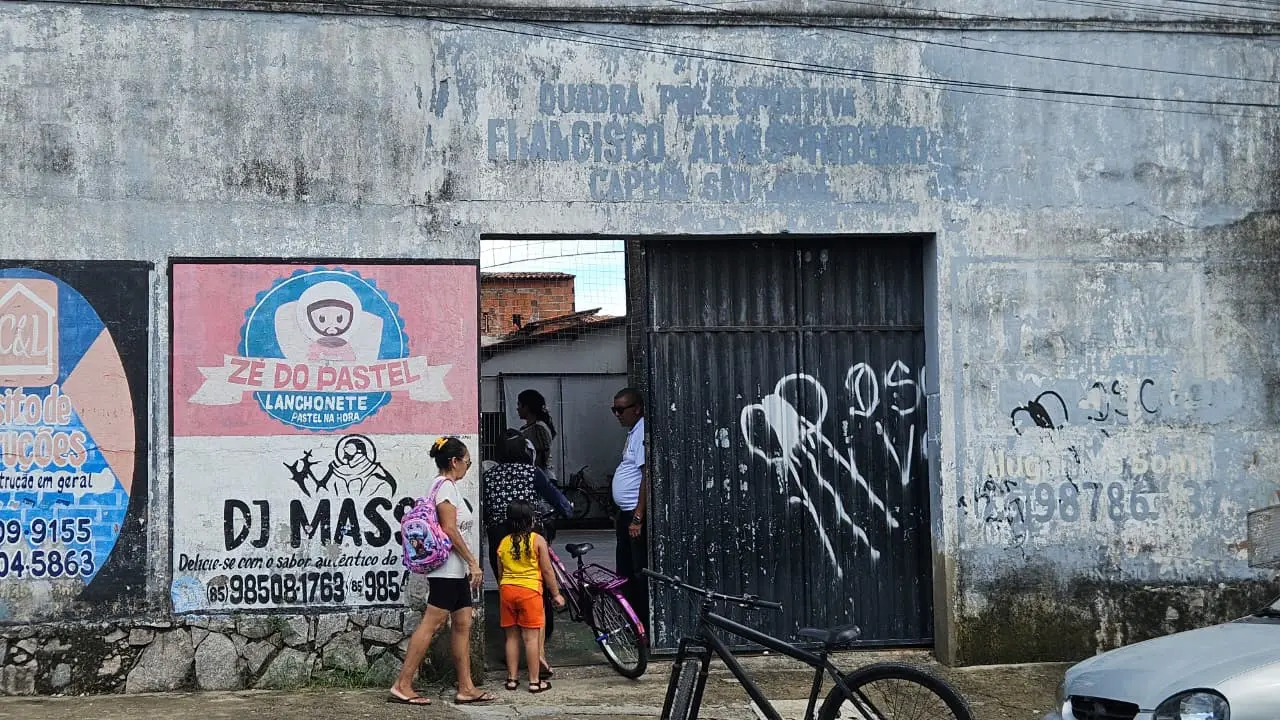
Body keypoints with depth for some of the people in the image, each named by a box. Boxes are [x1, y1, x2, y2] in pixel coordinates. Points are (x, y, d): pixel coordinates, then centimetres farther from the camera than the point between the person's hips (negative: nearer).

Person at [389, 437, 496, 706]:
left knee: (462, 625, 8)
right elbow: (449, 530, -20)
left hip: (456, 570, 10)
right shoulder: (446, 485, -12)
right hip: (447, 569, -10)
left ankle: (466, 688, 10)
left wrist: (469, 565, 20)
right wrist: (473, 562, -19)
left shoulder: (446, 486, 17)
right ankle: (402, 685, -8)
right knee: (431, 623, -10)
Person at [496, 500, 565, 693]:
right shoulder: (537, 540, -4)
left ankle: (512, 678, 15)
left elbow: (500, 574, 14)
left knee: (512, 636, 11)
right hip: (529, 591, -4)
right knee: (531, 637, 0)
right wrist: (556, 594, 7)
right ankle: (535, 681, 3)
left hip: (506, 590, 4)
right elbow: (547, 571, -2)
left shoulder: (504, 542, 8)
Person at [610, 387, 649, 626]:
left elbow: (647, 475, -22)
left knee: (640, 572, -7)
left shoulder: (643, 433, -16)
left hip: (636, 513, -11)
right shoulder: (633, 432, 16)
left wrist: (638, 517, -24)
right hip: (627, 512, 11)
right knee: (625, 572, 16)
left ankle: (645, 624, -3)